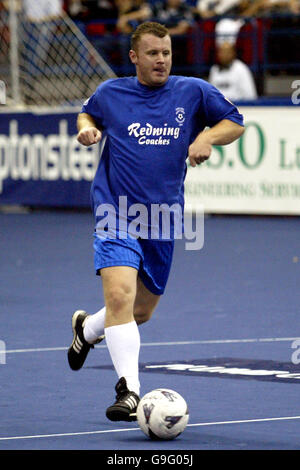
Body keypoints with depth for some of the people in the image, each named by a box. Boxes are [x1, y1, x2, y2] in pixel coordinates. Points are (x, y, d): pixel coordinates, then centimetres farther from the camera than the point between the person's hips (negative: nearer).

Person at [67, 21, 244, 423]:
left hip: (162, 219, 3)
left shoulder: (194, 92, 2)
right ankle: (129, 390, -24)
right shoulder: (110, 93, 2)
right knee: (120, 295, -24)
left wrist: (207, 138, -9)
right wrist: (86, 127, -1)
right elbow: (87, 114, 23)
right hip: (117, 213, -3)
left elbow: (235, 123, 10)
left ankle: (87, 328, 46)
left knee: (142, 311, 14)